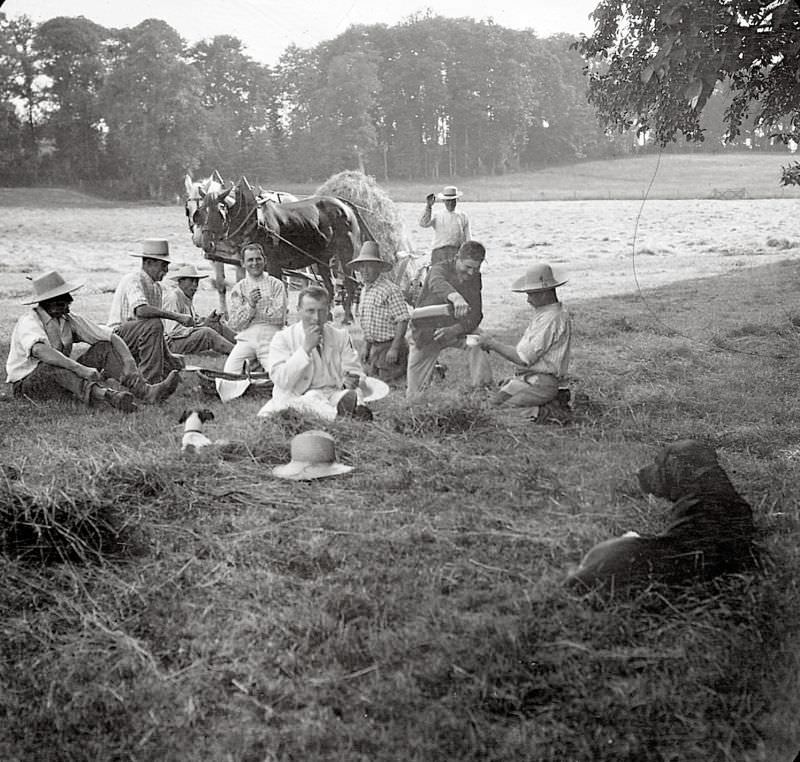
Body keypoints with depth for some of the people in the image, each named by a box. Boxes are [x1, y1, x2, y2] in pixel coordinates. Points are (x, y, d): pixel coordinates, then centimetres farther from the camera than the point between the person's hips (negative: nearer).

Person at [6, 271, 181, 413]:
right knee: (53, 367, -38)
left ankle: (145, 391, -29)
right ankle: (104, 395, -64)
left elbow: (111, 337, -4)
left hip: (64, 377, 6)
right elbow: (39, 351, -41)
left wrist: (130, 363, -22)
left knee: (104, 348, -7)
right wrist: (79, 368, -50)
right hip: (27, 383, -6)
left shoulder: (69, 320, 0)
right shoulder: (29, 322, -19)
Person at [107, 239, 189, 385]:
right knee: (153, 324, -35)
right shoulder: (134, 280, -14)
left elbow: (158, 333, 15)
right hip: (120, 333, -8)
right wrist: (177, 317, -34)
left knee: (176, 367, -8)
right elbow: (141, 310, -35)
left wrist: (168, 355, 4)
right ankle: (150, 381, -32)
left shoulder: (156, 287, 14)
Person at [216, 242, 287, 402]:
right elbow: (234, 325, 4)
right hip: (246, 337, 1)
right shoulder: (238, 288, 13)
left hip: (271, 337, -1)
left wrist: (254, 310, -2)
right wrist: (250, 306, -10)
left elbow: (279, 317, -2)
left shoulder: (276, 285, 9)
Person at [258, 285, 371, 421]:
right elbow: (282, 381, -12)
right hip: (297, 398, -2)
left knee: (351, 397, -31)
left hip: (334, 394, 2)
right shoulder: (283, 338, 0)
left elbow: (355, 373, 10)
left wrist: (351, 381, -17)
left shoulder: (341, 336, 10)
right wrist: (306, 348, -18)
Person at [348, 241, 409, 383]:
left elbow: (402, 320, -18)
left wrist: (394, 348, -21)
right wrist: (365, 346, 17)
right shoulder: (365, 291, 13)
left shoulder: (390, 289, -15)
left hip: (389, 345, -8)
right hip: (374, 347, 8)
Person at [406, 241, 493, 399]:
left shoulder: (475, 278, -5)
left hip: (454, 330, 3)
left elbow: (475, 316, -10)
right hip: (425, 331, -3)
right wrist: (455, 297, -67)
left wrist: (455, 330, -30)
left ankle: (483, 388, -20)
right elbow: (438, 284, -45)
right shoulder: (440, 269, -19)